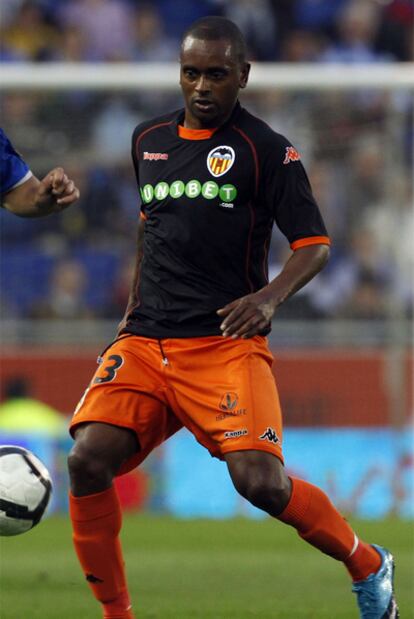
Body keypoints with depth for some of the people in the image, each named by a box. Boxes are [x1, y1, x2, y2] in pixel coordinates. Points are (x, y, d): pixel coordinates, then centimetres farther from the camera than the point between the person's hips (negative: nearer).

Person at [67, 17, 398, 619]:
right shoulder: (148, 140, 15)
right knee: (89, 458, -18)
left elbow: (314, 244, -2)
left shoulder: (267, 149, -1)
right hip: (144, 342, 4)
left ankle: (368, 565, 7)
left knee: (259, 479, -21)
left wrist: (271, 296, -21)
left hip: (226, 343, -4)